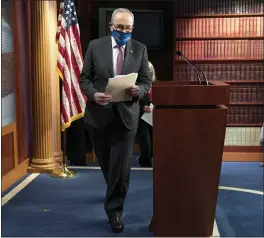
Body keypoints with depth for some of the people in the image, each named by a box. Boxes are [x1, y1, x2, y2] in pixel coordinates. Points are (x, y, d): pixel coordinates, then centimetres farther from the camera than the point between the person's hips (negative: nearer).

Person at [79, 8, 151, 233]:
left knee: (121, 164, -6)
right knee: (106, 161, 15)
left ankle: (114, 210, 7)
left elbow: (146, 81, 3)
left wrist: (138, 90, -20)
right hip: (100, 112, 1)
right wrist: (94, 94, -19)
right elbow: (85, 78, 1)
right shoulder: (95, 46, 0)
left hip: (126, 114, -1)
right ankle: (115, 193, 43)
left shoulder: (140, 49, 3)